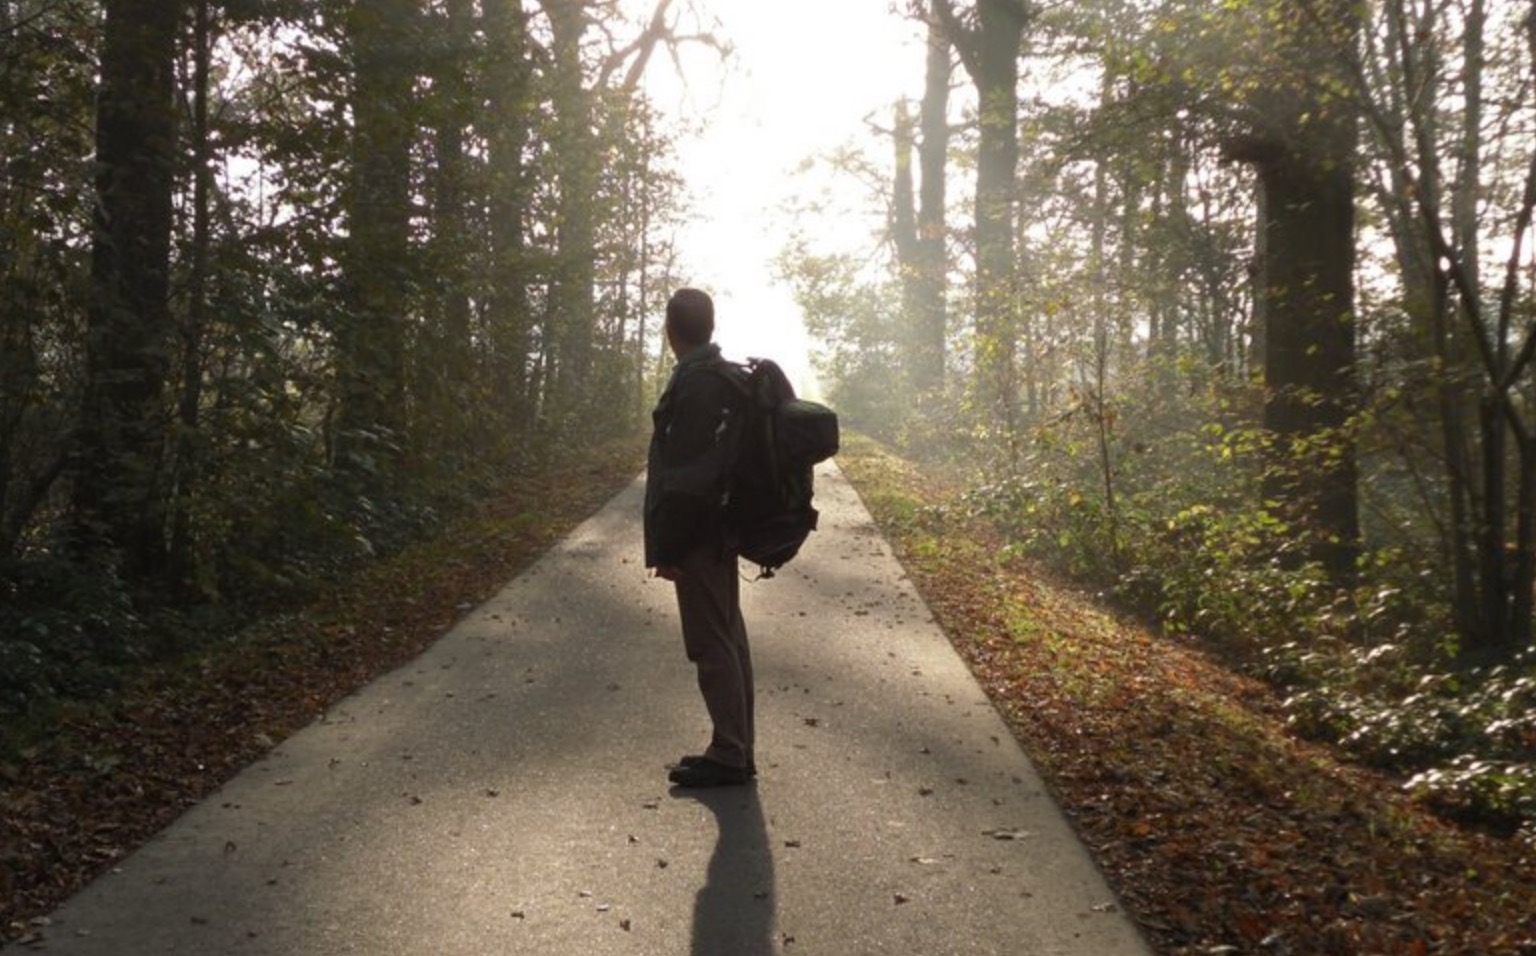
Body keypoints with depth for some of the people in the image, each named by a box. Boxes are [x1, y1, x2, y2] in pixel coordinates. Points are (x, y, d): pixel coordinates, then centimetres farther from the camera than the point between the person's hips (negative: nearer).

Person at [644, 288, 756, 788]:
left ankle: (729, 755, 3)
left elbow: (687, 474, -22)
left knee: (711, 644, -4)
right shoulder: (725, 375, 12)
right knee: (727, 638, 13)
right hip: (720, 528, 10)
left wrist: (669, 547, -17)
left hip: (698, 534, -10)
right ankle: (735, 750, 21)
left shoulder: (695, 382, -18)